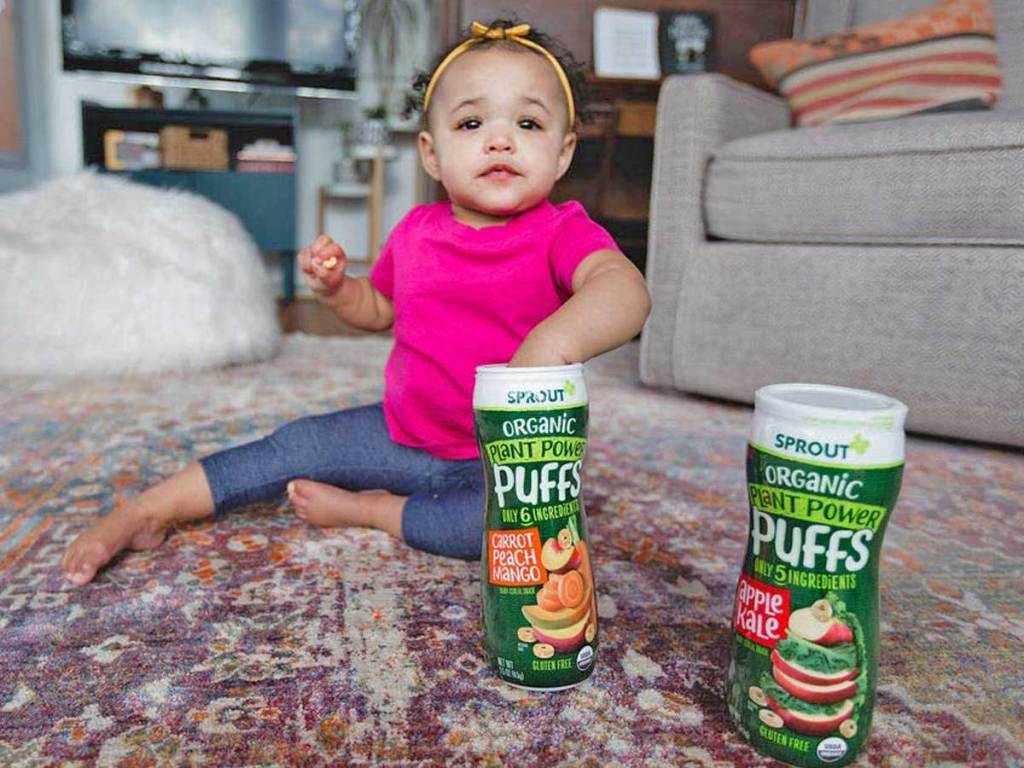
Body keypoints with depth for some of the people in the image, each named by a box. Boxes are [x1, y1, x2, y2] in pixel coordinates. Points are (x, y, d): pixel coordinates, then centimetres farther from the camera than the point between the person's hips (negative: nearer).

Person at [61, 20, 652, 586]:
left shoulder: (562, 231, -16)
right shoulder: (416, 232, 0)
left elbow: (625, 288, -38)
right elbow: (379, 310, 17)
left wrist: (555, 341, -59)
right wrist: (336, 286, -5)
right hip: (403, 433, 4)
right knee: (298, 445, 1)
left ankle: (368, 509, -13)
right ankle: (146, 512, 18)